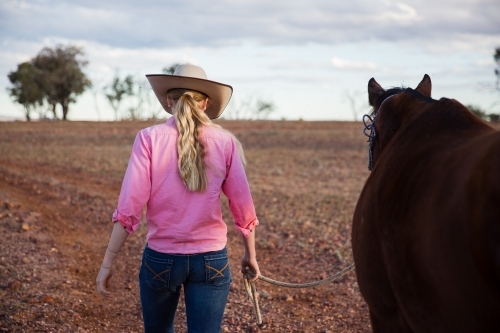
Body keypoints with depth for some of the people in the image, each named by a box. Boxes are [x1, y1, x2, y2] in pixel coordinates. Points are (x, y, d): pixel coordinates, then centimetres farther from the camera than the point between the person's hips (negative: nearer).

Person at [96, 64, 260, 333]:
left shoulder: (149, 138, -7)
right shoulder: (225, 142, -3)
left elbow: (129, 208, -12)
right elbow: (243, 208, 1)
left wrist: (107, 263, -5)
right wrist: (250, 254, 16)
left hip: (160, 258, 0)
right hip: (211, 259, 0)